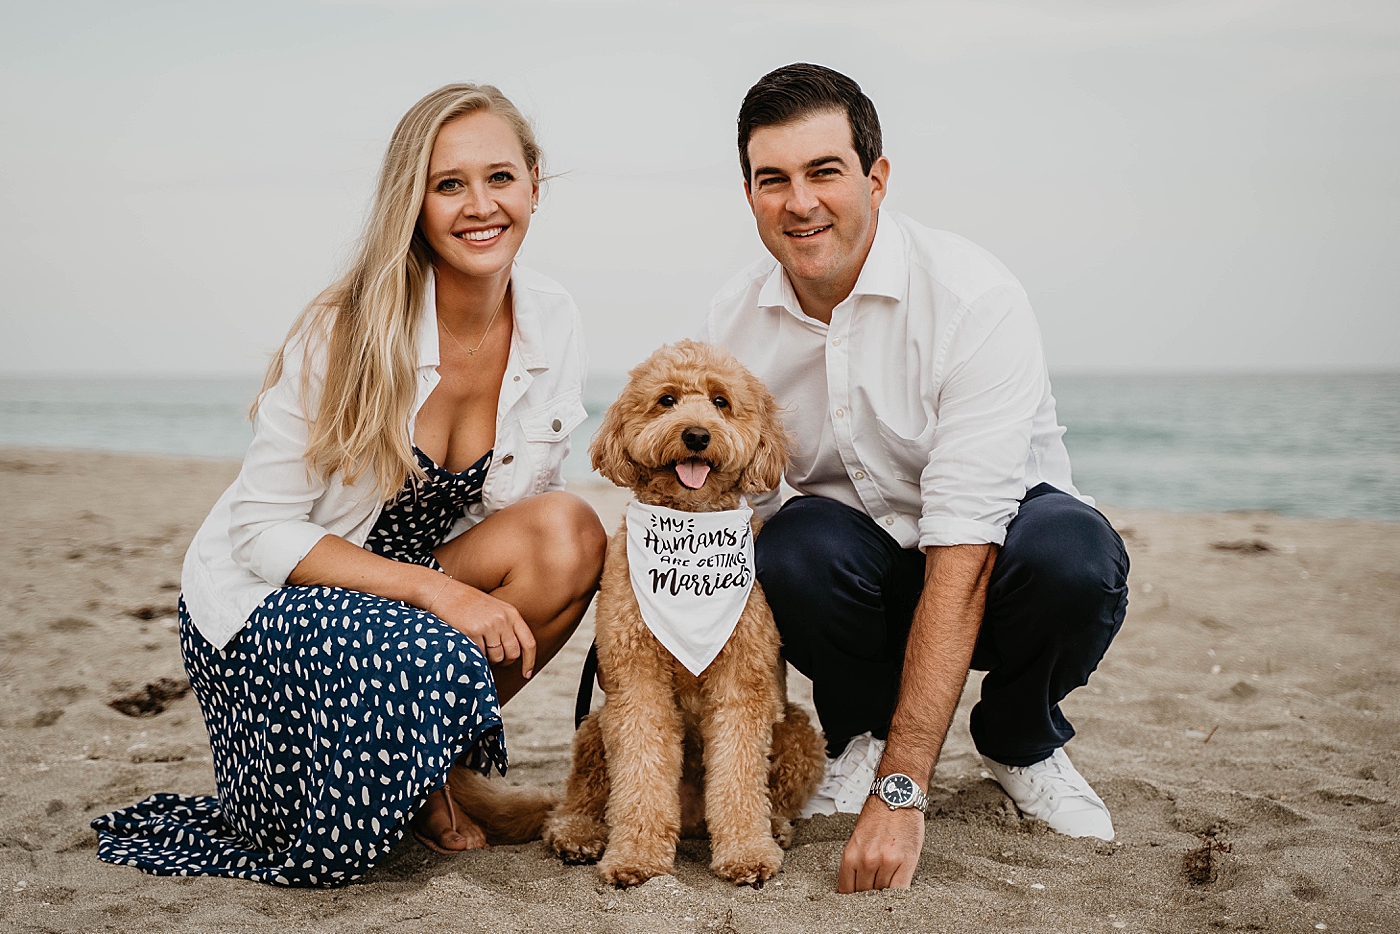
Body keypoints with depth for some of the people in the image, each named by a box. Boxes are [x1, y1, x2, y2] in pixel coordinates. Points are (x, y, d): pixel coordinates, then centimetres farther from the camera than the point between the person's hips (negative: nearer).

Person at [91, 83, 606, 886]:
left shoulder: (555, 324, -8)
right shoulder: (347, 331, -21)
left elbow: (526, 514, 4)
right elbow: (262, 531, -18)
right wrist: (435, 589, -29)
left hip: (409, 598, 5)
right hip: (262, 603, -5)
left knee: (571, 534, -24)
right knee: (428, 661, -37)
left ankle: (428, 761, -4)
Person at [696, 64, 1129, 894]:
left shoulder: (973, 297, -25)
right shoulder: (736, 319, -9)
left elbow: (963, 554, -32)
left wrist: (901, 790, -38)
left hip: (995, 556, -2)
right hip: (861, 563, 2)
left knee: (1075, 552, -36)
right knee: (793, 544, -32)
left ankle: (1021, 741, -1)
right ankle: (859, 734, 1)